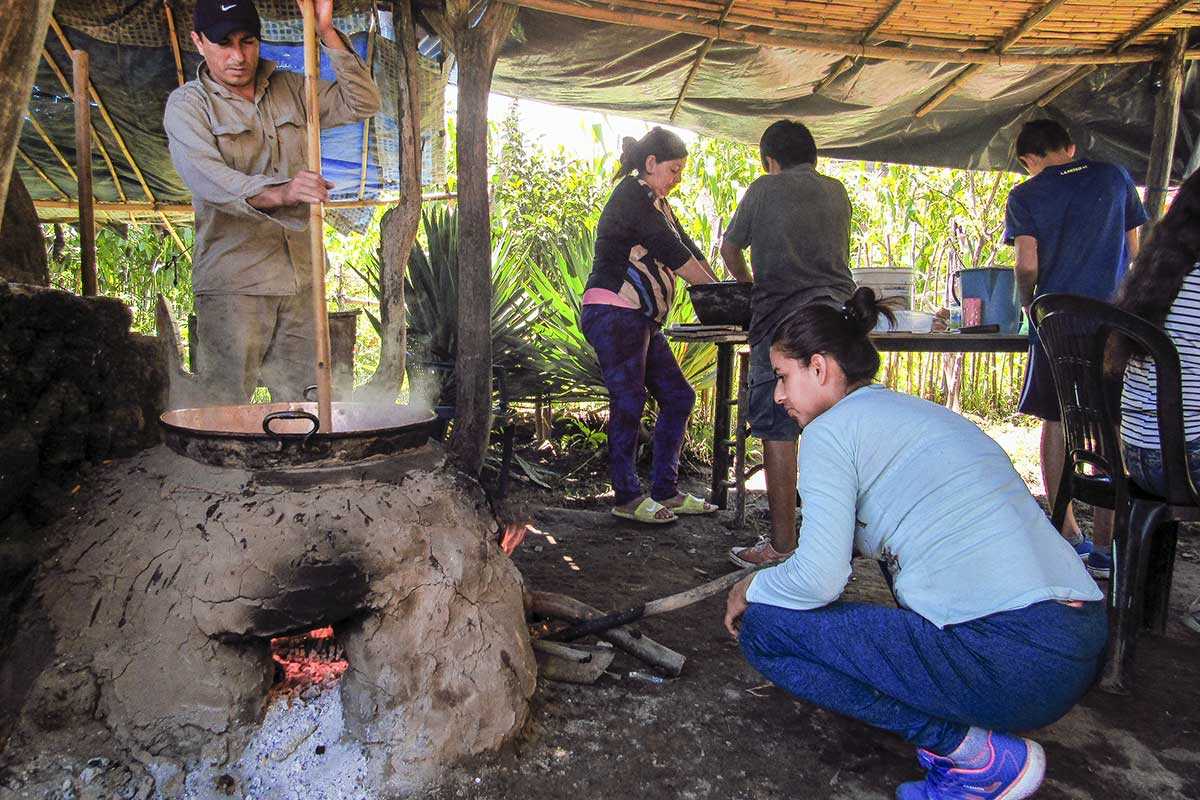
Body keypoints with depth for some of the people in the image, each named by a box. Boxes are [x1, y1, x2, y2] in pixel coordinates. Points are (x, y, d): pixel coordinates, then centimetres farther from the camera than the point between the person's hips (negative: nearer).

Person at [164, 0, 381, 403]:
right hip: (231, 282, -4)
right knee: (225, 406, -5)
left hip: (299, 279, 4)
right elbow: (206, 176, -17)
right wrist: (278, 192, -36)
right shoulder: (187, 105, 1)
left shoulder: (290, 89, 15)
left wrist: (327, 33, -4)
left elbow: (362, 103, 7)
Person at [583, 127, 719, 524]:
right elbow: (672, 252, -14)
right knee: (629, 402, -6)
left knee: (678, 398, 8)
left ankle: (665, 491, 15)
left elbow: (687, 248, 17)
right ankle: (628, 497, 5)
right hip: (614, 313, -10)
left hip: (641, 321, 10)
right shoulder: (632, 194, -8)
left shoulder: (657, 204, 23)